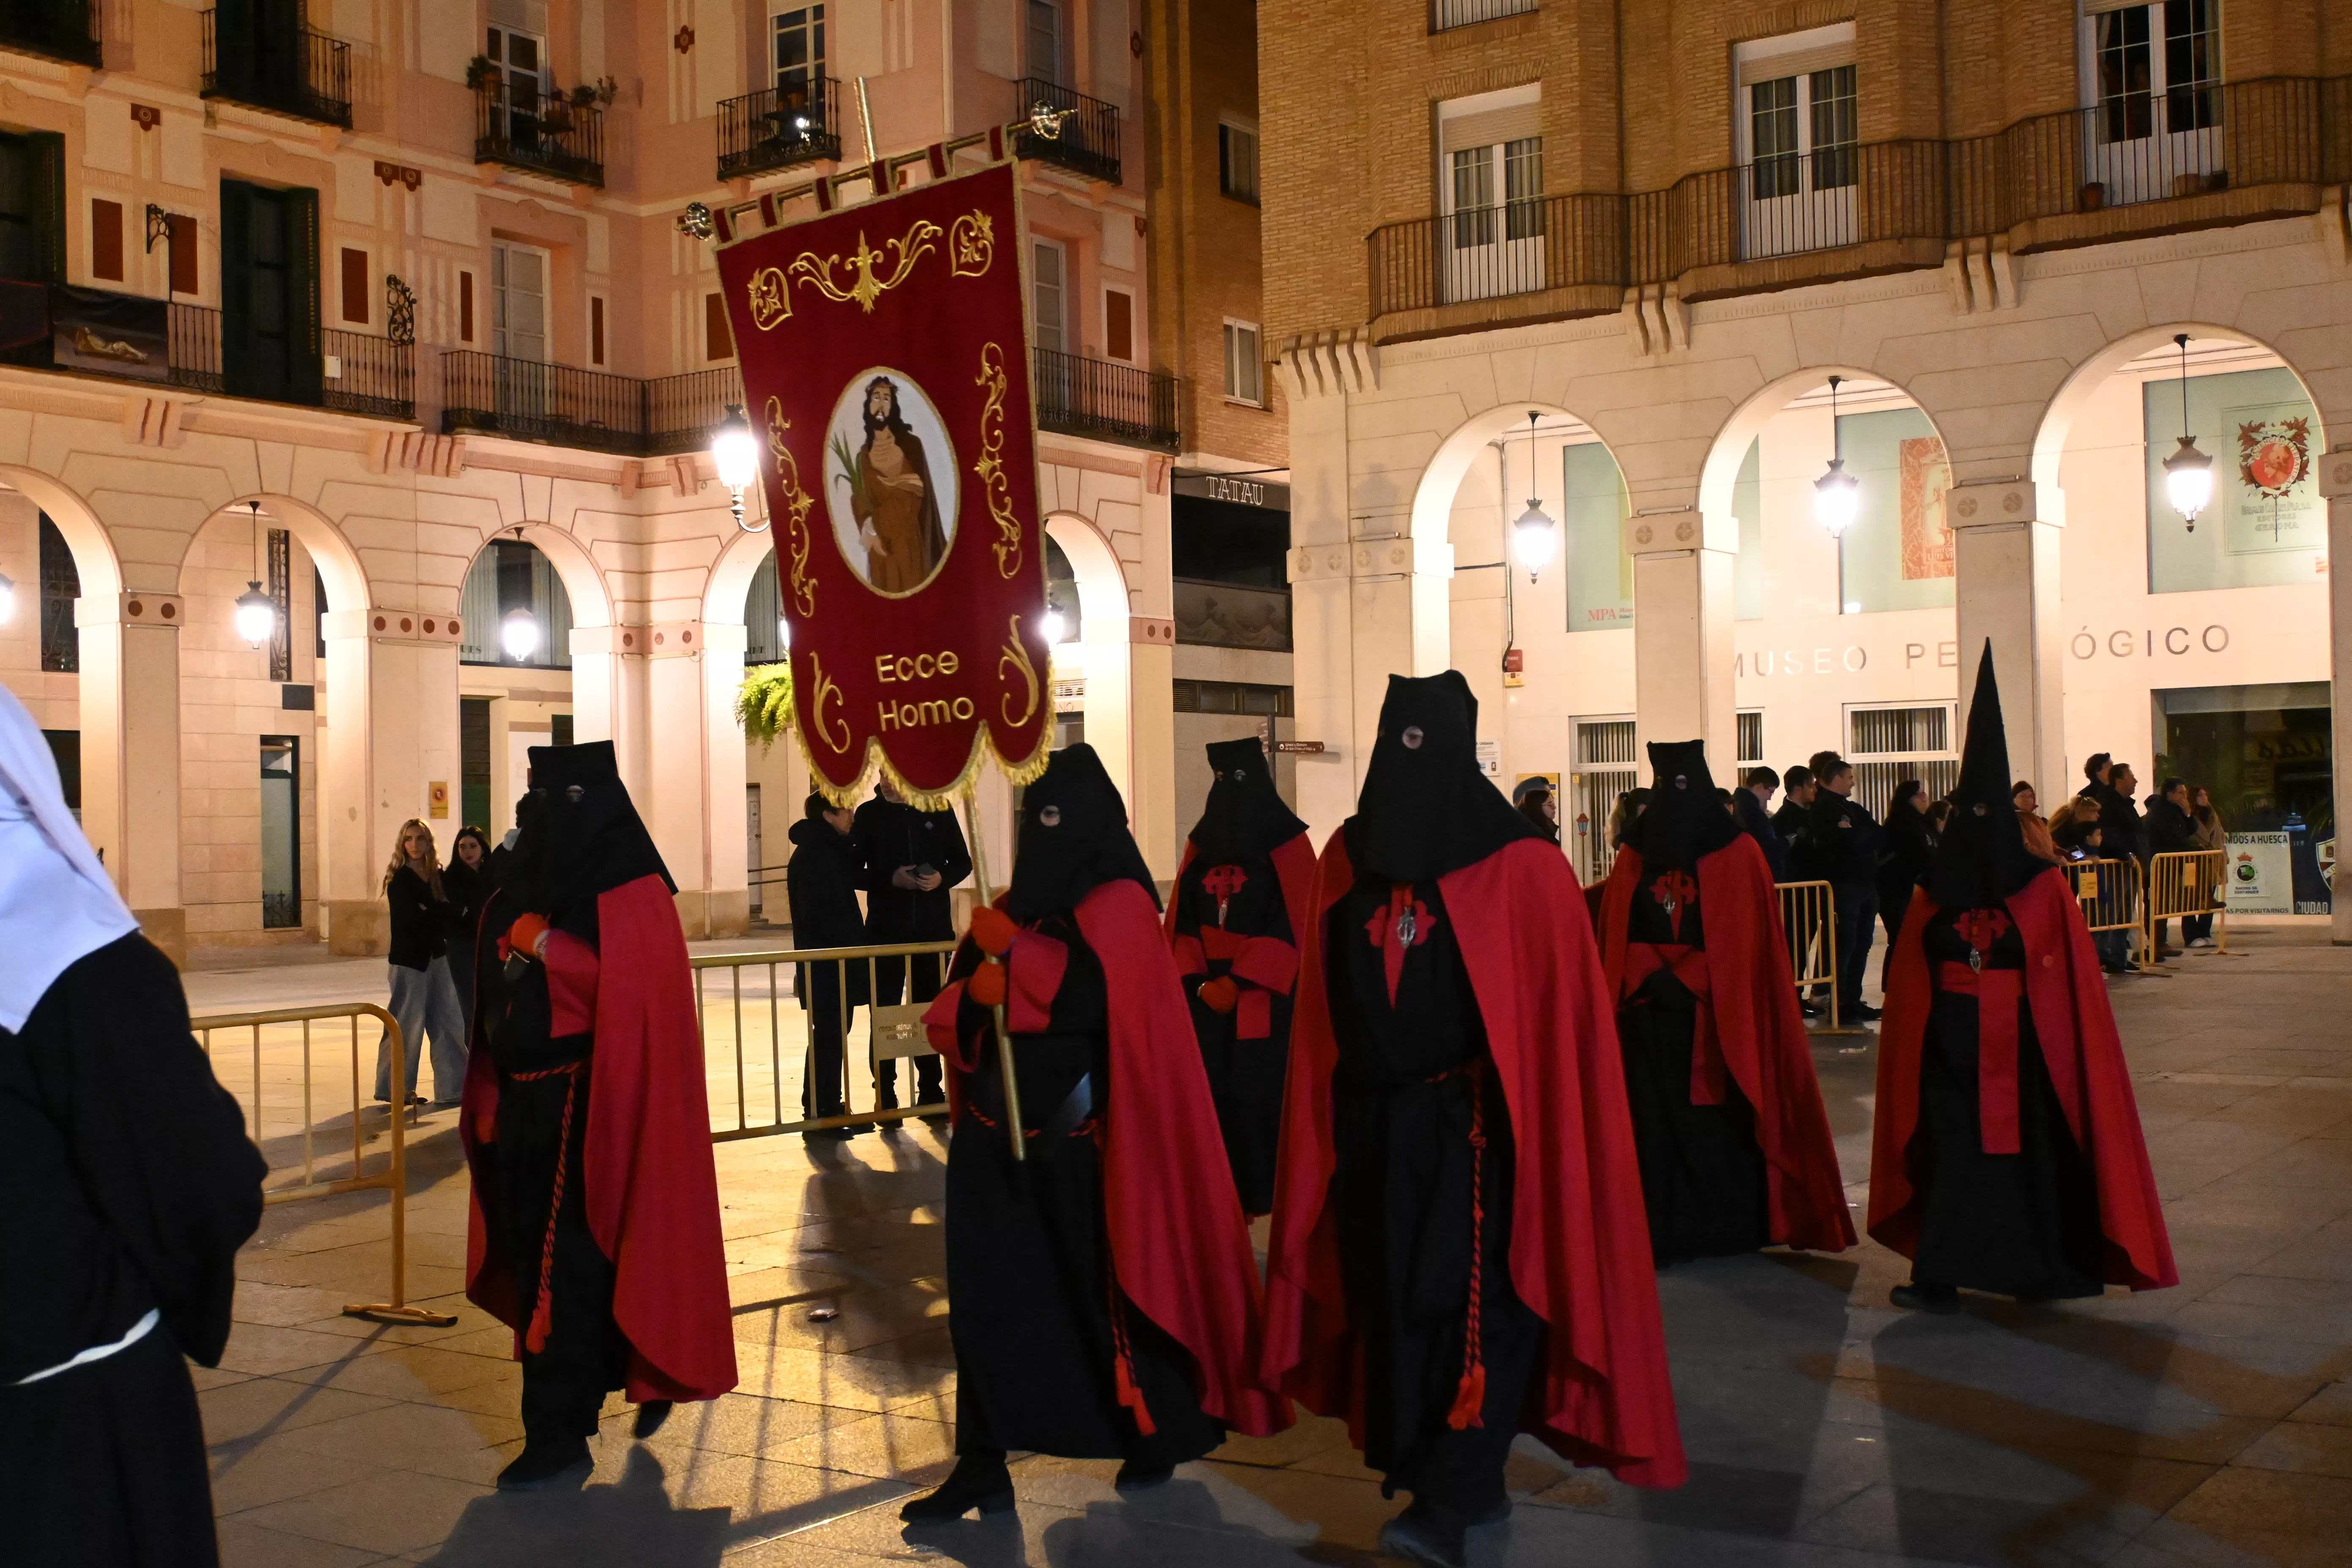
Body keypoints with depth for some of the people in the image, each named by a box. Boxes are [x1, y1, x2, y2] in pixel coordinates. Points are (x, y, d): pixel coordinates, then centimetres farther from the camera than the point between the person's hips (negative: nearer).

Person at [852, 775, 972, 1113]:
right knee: (885, 1013, -1)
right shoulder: (869, 815, 0)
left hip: (934, 927, 1)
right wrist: (891, 879, -16)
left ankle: (931, 1090, 17)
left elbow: (962, 863, 9)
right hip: (886, 929, -1)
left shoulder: (939, 812, 4)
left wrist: (942, 878, -12)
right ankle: (885, 1094, 5)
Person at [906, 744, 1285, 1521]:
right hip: (996, 1137, 5)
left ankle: (1160, 1432, 27)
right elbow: (946, 1023, 6)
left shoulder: (1120, 905, -5)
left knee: (1108, 1292, 7)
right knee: (985, 1297, 2)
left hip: (1083, 1143, -5)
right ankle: (981, 1464, 8)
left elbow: (1099, 991, -25)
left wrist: (1011, 950, -17)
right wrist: (975, 996, -16)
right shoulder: (1011, 909, 11)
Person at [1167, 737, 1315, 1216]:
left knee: (1262, 1095, -6)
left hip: (1263, 997, -4)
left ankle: (1269, 1194, 4)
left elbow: (1294, 924, -10)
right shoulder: (1201, 843, 12)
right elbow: (1183, 921, 10)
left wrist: (1237, 982, -16)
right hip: (1206, 992, 4)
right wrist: (1200, 981, -5)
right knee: (1213, 1095, 0)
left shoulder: (1287, 844, -2)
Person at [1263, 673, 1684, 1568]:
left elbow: (1559, 1010, -8)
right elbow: (1326, 1010, 9)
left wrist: (1542, 1131, -13)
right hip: (1376, 1127, 5)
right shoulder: (1347, 862, 6)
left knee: (1476, 1302, -7)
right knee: (1396, 1301, 9)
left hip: (1478, 1123, -5)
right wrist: (1329, 1132, 5)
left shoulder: (1520, 868, -7)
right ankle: (1475, 1483, 25)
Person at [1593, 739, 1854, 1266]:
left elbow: (1745, 940, -7)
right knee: (1659, 1125, 1)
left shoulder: (1737, 855, -1)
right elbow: (1617, 936, 7)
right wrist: (1651, 977, -9)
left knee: (1722, 1124, 0)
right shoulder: (1634, 858, 9)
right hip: (1651, 1018, 3)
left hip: (1717, 1017, -3)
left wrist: (1684, 980, -13)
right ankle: (1666, 1234, 6)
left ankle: (1730, 1230, 10)